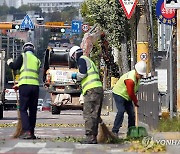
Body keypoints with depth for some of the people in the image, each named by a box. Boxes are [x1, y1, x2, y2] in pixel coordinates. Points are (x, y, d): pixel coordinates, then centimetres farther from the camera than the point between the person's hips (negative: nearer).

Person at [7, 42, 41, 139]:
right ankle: (31, 132, 12)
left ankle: (26, 131, -15)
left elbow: (14, 66, 3)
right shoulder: (37, 60, 20)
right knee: (33, 110, 11)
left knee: (23, 109, -2)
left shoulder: (23, 56, 4)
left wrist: (10, 62, 28)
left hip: (25, 85, -5)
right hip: (35, 85, 5)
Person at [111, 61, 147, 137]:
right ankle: (114, 131, -24)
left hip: (127, 96, 9)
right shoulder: (130, 80, -32)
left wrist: (135, 100, 13)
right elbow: (131, 93, -24)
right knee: (121, 111, -23)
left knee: (131, 113, 4)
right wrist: (136, 102, -9)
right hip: (119, 94, -9)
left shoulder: (137, 76, -2)